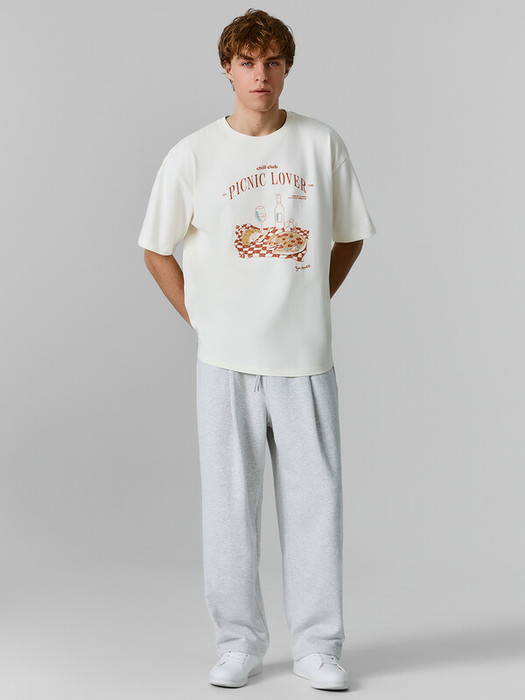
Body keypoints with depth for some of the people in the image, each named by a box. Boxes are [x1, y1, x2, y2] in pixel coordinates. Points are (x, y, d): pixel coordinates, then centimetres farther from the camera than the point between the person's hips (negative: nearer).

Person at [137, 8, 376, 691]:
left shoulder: (322, 144, 3)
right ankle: (240, 641, 20)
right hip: (226, 360, 0)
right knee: (229, 502, 4)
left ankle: (318, 645, 17)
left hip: (306, 358, 1)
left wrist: (310, 304, 8)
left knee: (314, 500, 3)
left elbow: (349, 237, 15)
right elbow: (157, 251, 10)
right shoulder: (193, 155, 0)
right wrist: (204, 320, 4)